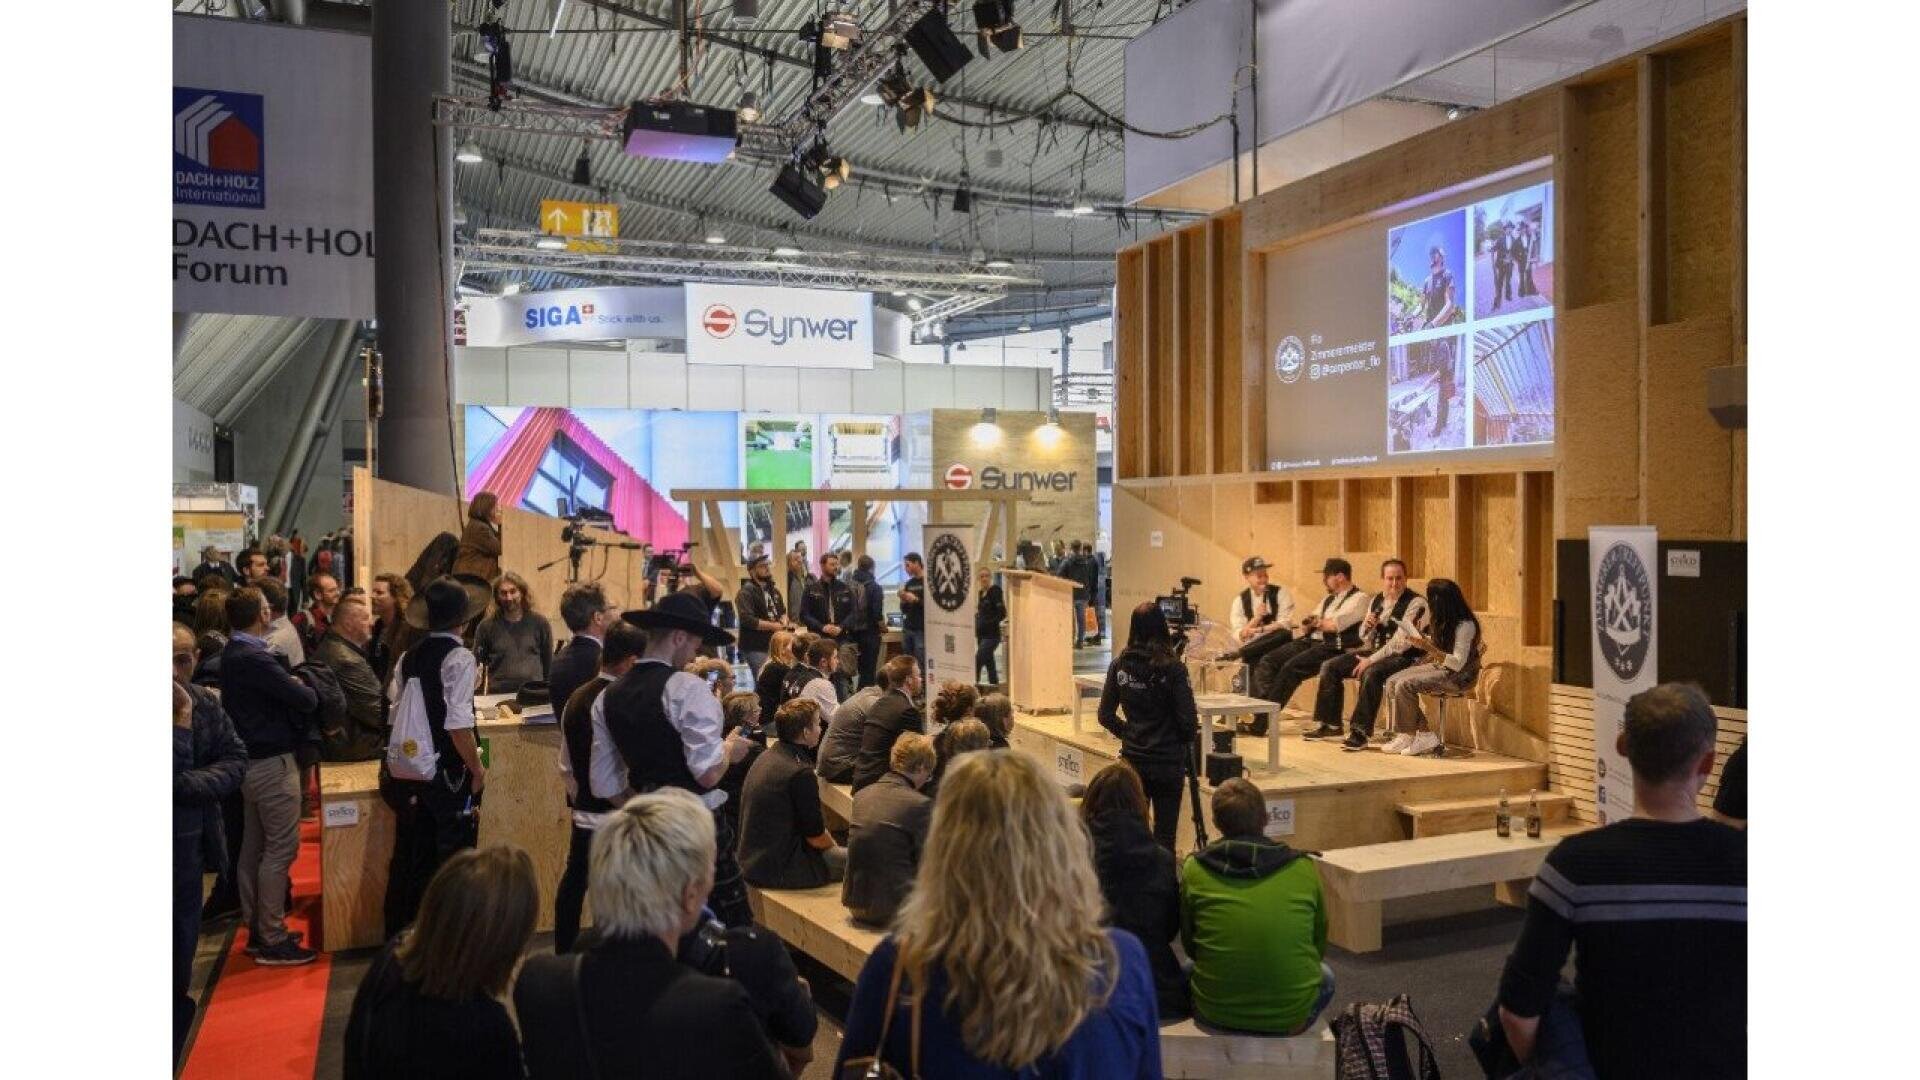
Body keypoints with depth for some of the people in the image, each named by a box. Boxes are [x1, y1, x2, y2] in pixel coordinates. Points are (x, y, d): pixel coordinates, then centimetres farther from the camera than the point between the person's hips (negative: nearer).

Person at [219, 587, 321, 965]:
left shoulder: (232, 654, 9)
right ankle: (272, 941, 0)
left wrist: (292, 686, -7)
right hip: (272, 763, -10)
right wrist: (304, 689, -2)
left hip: (251, 760, 10)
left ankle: (256, 929, 25)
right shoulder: (254, 659, -22)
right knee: (280, 848, -4)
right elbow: (306, 700, -21)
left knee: (255, 846, 15)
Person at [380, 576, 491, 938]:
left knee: (409, 859, 17)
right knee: (452, 863, 7)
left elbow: (397, 706, 8)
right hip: (446, 776, -6)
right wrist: (477, 769, -7)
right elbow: (458, 726, -19)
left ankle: (399, 935, 27)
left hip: (404, 773, 6)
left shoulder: (409, 658, 6)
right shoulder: (459, 658, -14)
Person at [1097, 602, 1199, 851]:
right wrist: (1188, 737, 8)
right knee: (1164, 833, 4)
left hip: (1132, 758, 3)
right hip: (1168, 760, -3)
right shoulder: (1172, 669, -13)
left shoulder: (1119, 666, -2)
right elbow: (1188, 719, -13)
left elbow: (1106, 716, 1)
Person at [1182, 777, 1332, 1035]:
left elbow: (1190, 946, 7)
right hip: (1291, 1016, 0)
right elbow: (1319, 948, 8)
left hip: (1215, 1014, 0)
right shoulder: (1305, 869, -6)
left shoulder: (1194, 870, -7)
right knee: (1325, 975, 33)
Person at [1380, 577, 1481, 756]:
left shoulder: (1465, 625, -18)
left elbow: (1457, 664, -23)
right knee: (1391, 683, -9)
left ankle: (1408, 735, -10)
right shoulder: (1444, 621, 8)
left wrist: (1429, 648, -29)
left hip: (1456, 676, -9)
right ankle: (1425, 735, -12)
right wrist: (1422, 642, 8)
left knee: (1404, 685, -26)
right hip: (1437, 667, 9)